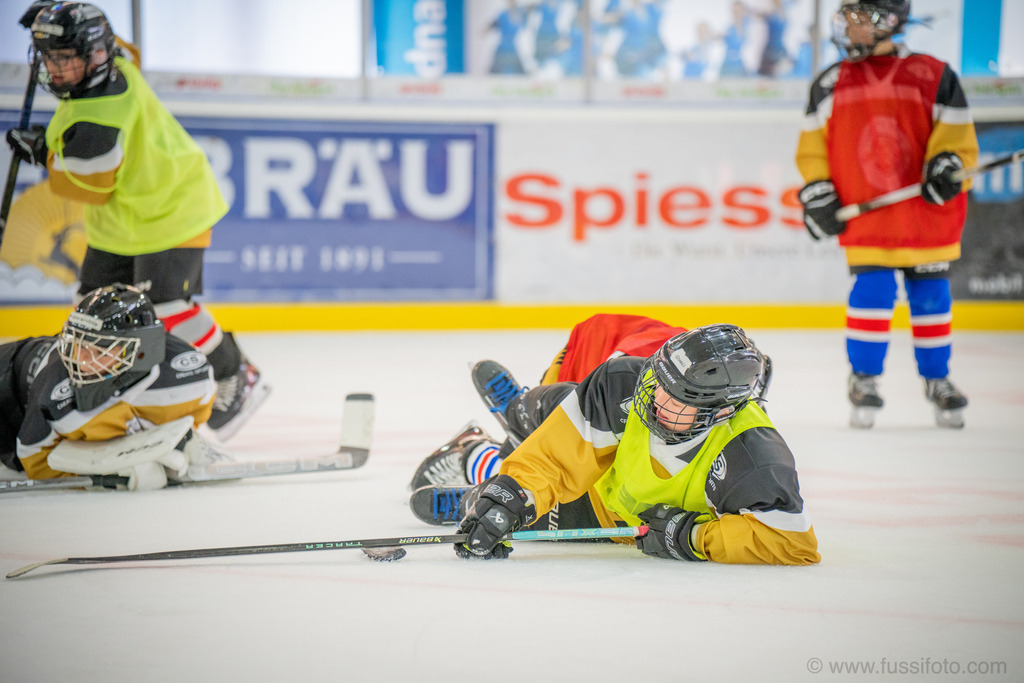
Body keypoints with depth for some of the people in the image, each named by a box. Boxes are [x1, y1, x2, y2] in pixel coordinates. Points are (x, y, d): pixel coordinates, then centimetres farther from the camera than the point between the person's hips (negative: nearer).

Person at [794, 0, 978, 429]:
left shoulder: (932, 76, 1)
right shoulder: (831, 84, 9)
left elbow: (957, 132, 3)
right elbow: (813, 144, 12)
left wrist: (948, 165, -15)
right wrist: (817, 193, 2)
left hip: (926, 211, 0)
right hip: (864, 215, 0)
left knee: (930, 295, 6)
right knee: (872, 292, -9)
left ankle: (936, 379, 23)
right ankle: (864, 378, 7)